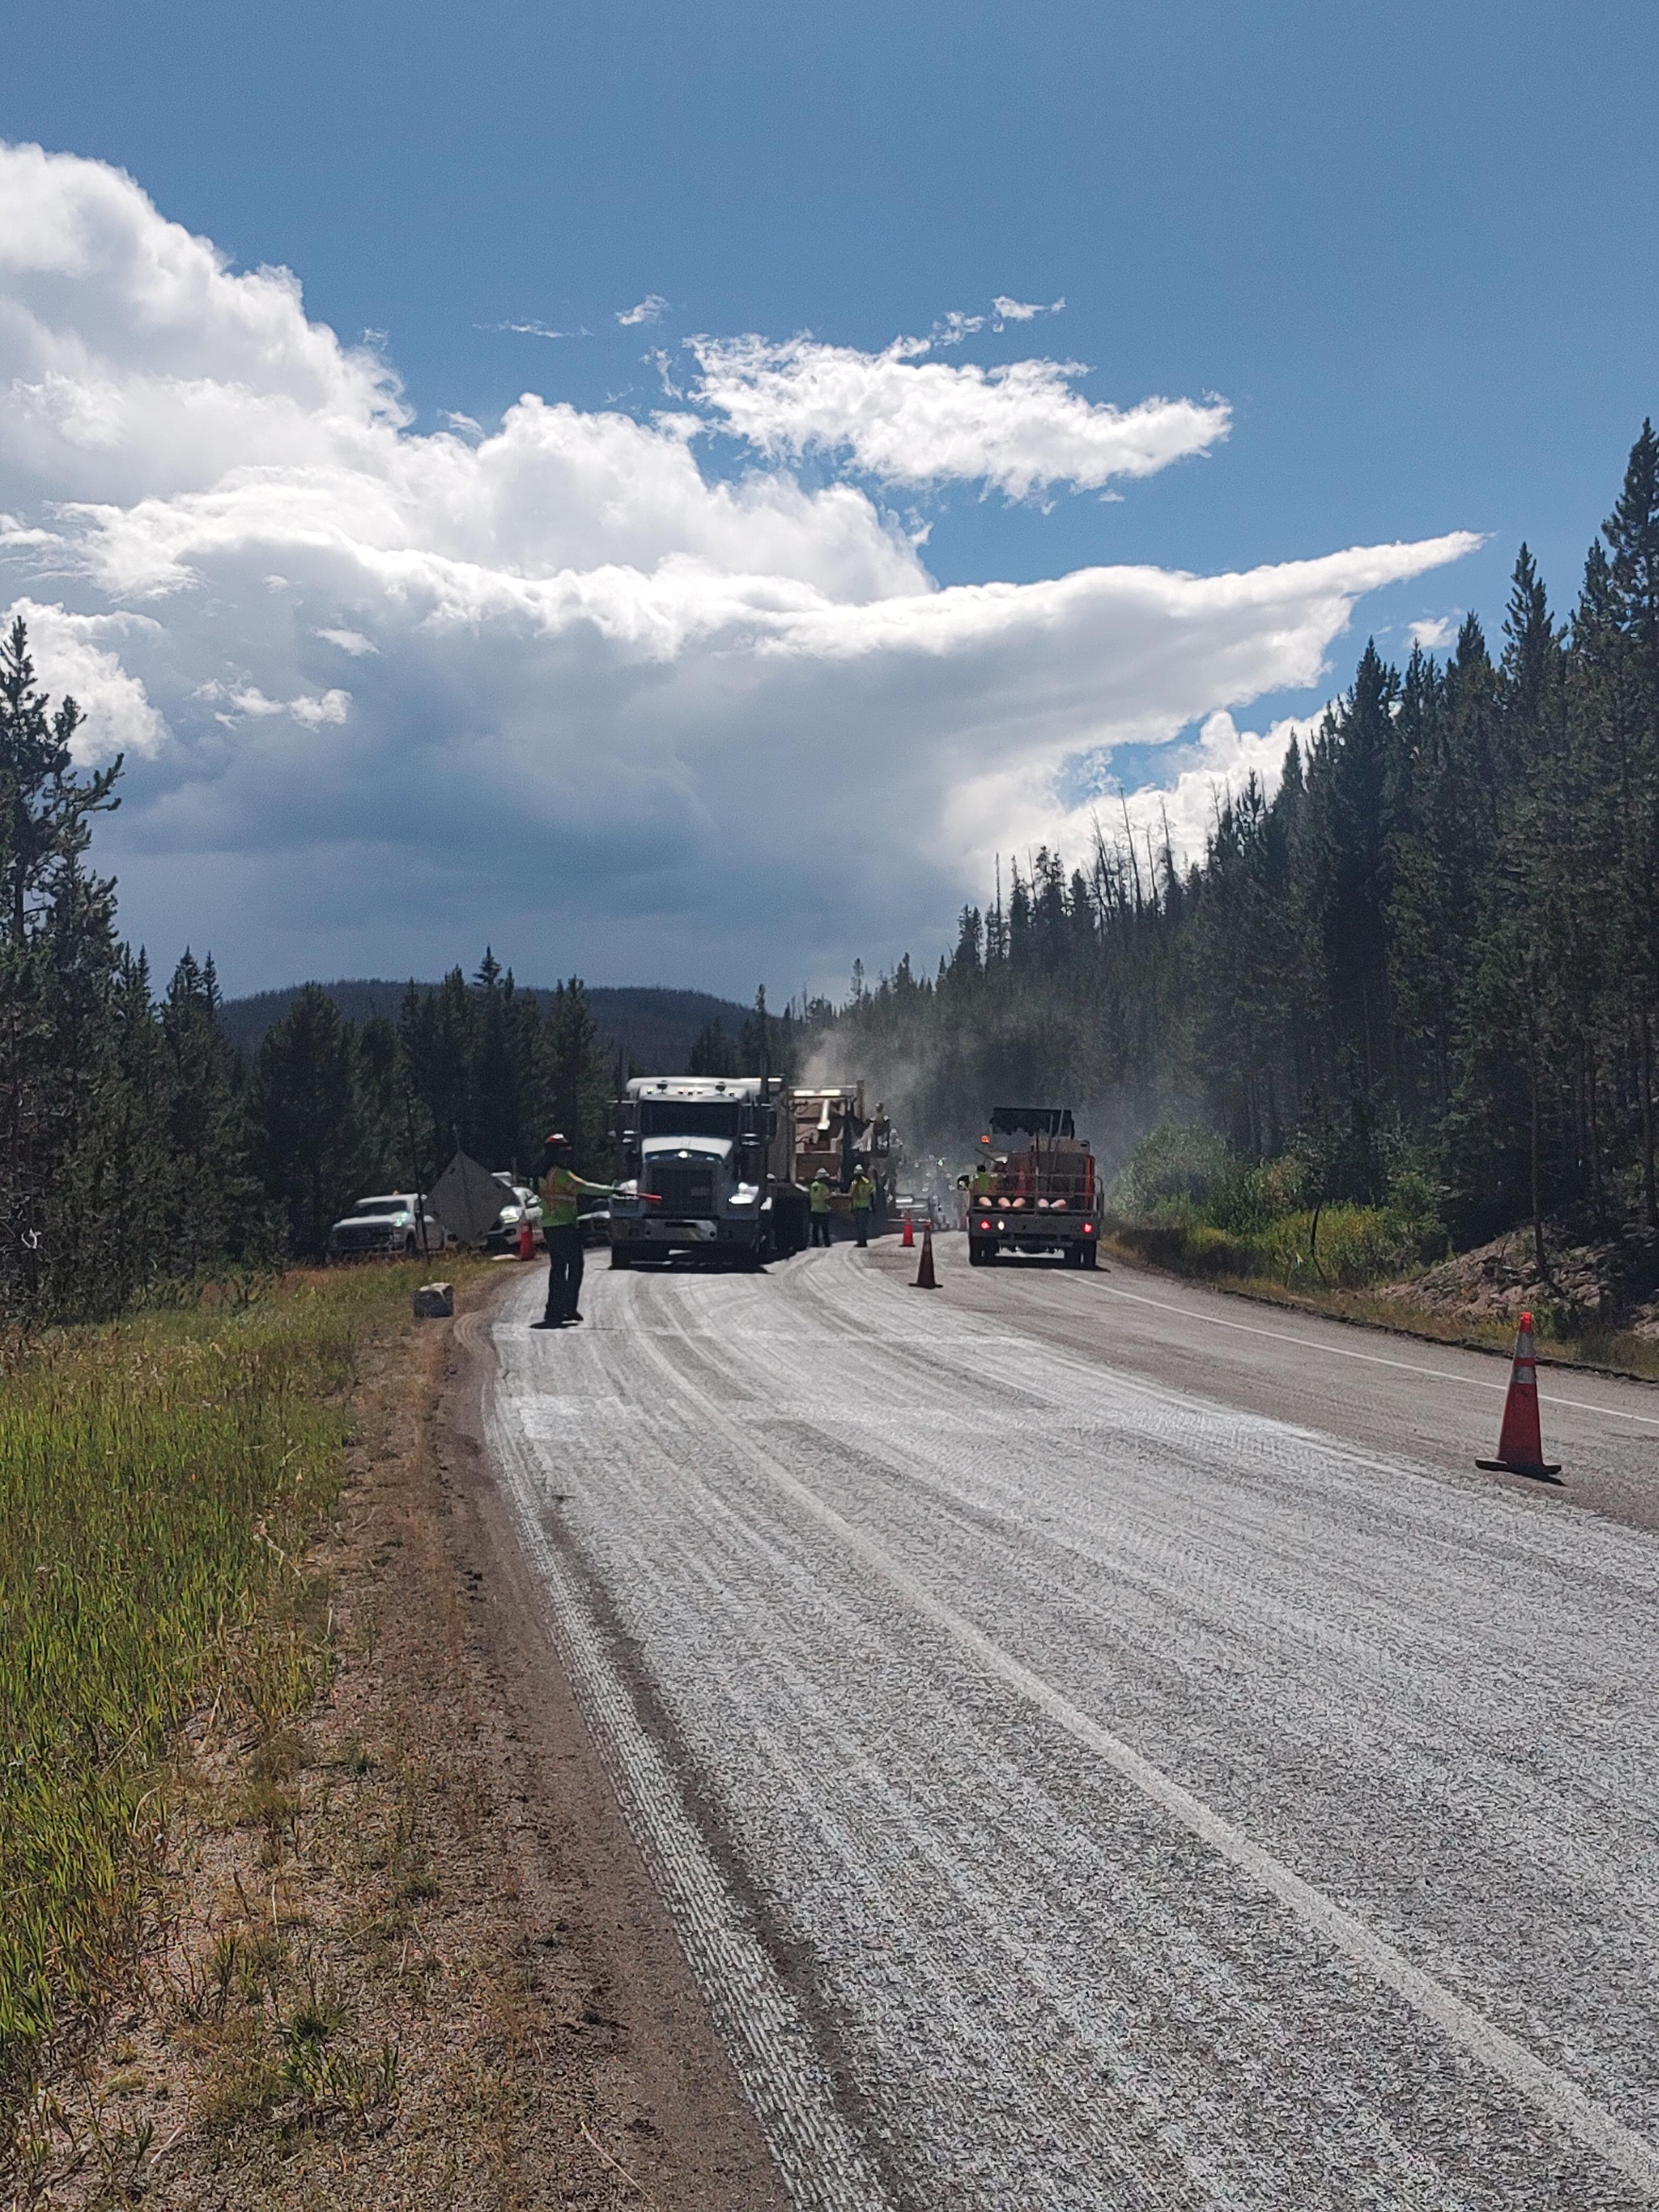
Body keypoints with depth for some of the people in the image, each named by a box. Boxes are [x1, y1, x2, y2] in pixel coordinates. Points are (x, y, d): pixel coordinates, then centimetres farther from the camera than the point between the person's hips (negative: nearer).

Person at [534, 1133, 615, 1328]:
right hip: (565, 1226, -9)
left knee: (557, 1268, 12)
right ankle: (568, 1308, -2)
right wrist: (610, 1190, -15)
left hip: (549, 1227, 9)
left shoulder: (544, 1175, 14)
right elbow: (583, 1188, -21)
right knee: (575, 1267, -1)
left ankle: (554, 1310, 13)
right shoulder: (560, 1174, -16)